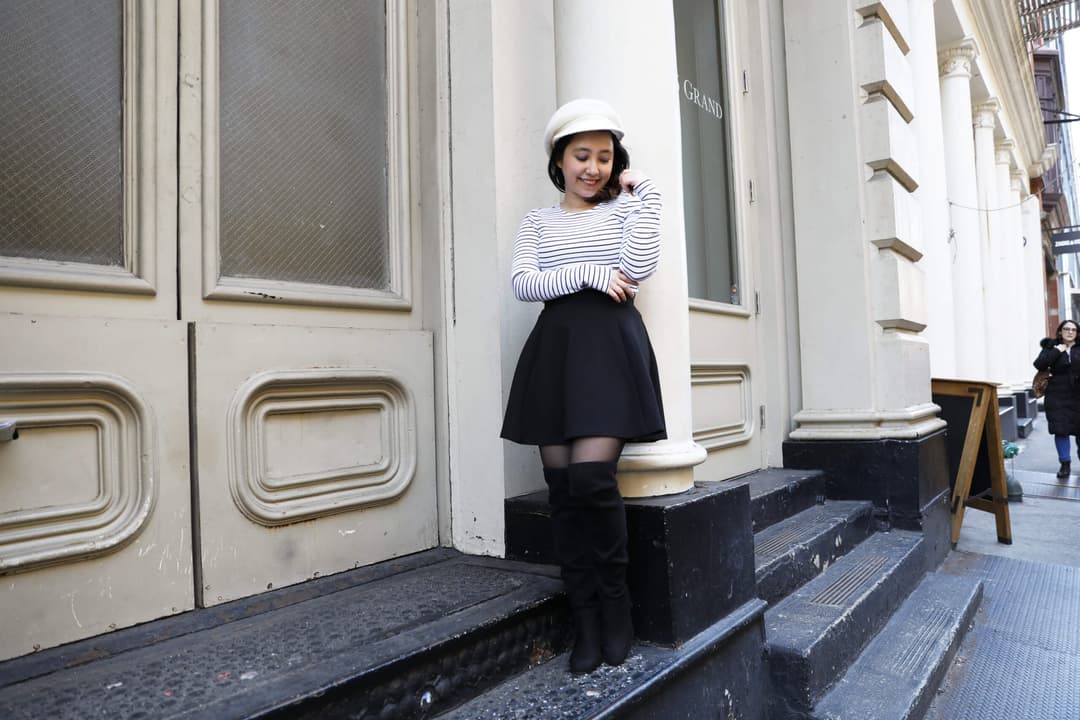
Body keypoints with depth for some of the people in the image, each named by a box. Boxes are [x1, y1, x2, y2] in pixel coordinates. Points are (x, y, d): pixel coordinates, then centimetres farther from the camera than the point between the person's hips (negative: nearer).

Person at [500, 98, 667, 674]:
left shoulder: (624, 208, 14)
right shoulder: (538, 221, 18)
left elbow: (636, 269, -6)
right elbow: (522, 283, 2)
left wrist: (642, 192, 0)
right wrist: (589, 274, -8)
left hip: (610, 346, -2)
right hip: (554, 350, 3)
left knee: (591, 478, -15)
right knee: (562, 486, -2)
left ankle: (615, 603, 9)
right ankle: (584, 620, 11)